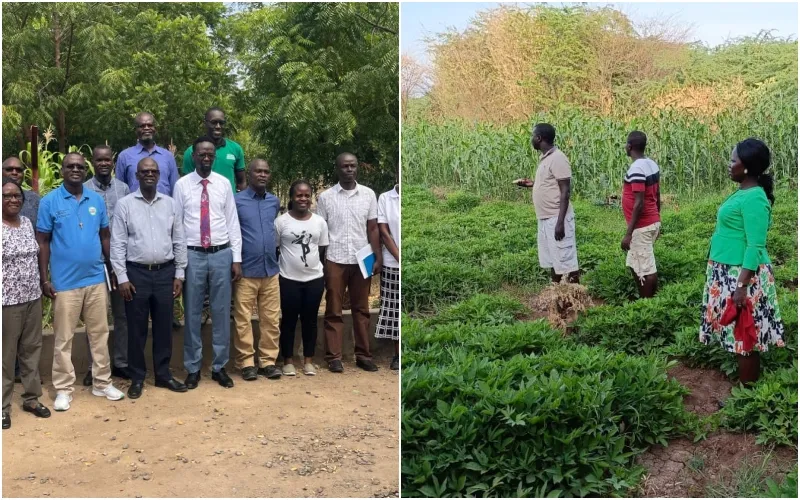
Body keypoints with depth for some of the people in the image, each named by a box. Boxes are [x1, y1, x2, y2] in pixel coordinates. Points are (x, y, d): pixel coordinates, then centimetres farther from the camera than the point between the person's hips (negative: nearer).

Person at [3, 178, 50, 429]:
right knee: (6, 354, 4)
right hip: (8, 302, -6)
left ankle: (32, 398, 28)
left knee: (32, 349, 15)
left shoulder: (27, 222, 7)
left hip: (33, 298, 6)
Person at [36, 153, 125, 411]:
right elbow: (43, 242, -2)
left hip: (96, 278, 3)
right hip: (65, 282, -3)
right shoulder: (50, 201, -3)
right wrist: (44, 279, -6)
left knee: (100, 333, 10)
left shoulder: (97, 200, 5)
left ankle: (102, 383, 21)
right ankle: (63, 389, 14)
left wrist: (112, 270, 11)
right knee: (63, 338, 4)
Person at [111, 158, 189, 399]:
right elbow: (117, 244, -3)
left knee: (164, 326, 9)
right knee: (137, 328, 5)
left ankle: (163, 374, 22)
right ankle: (137, 377, 18)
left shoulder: (171, 204, 6)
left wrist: (179, 274, 4)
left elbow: (179, 241, 8)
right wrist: (122, 278, -8)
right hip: (136, 272, -2)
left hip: (165, 272, 2)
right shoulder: (125, 204, -2)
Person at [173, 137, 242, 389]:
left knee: (221, 312, 7)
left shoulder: (224, 184, 4)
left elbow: (233, 222, 4)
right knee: (192, 313, 7)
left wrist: (237, 258, 0)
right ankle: (193, 368, 19)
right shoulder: (182, 185, 0)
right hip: (192, 255, -1)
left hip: (221, 254, 1)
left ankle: (219, 367, 20)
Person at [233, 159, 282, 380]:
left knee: (271, 318, 6)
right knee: (243, 319, 1)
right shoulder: (236, 201, -3)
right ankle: (246, 362, 10)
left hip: (271, 269, 4)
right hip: (246, 271, -4)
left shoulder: (275, 202, 10)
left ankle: (268, 361, 15)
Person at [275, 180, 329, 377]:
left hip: (314, 279, 2)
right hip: (289, 280, -2)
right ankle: (288, 360, 20)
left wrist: (315, 267, 9)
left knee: (310, 320, 11)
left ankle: (308, 360, 22)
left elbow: (322, 251, 9)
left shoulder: (320, 222, 1)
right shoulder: (281, 222, -7)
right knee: (289, 320, 8)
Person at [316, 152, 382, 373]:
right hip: (335, 260, -1)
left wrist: (377, 257, 1)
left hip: (362, 260, 2)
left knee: (361, 309, 7)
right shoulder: (325, 197, 1)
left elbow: (373, 229, 8)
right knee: (333, 311, 3)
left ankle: (363, 355, 14)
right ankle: (334, 356, 8)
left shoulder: (368, 194, 5)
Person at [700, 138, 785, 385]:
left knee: (745, 335, -1)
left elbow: (756, 246, -22)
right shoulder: (743, 193, 11)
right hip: (729, 272, 10)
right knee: (737, 333, 15)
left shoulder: (754, 198, -18)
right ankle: (742, 380, 24)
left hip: (742, 274, -10)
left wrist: (742, 286, -24)